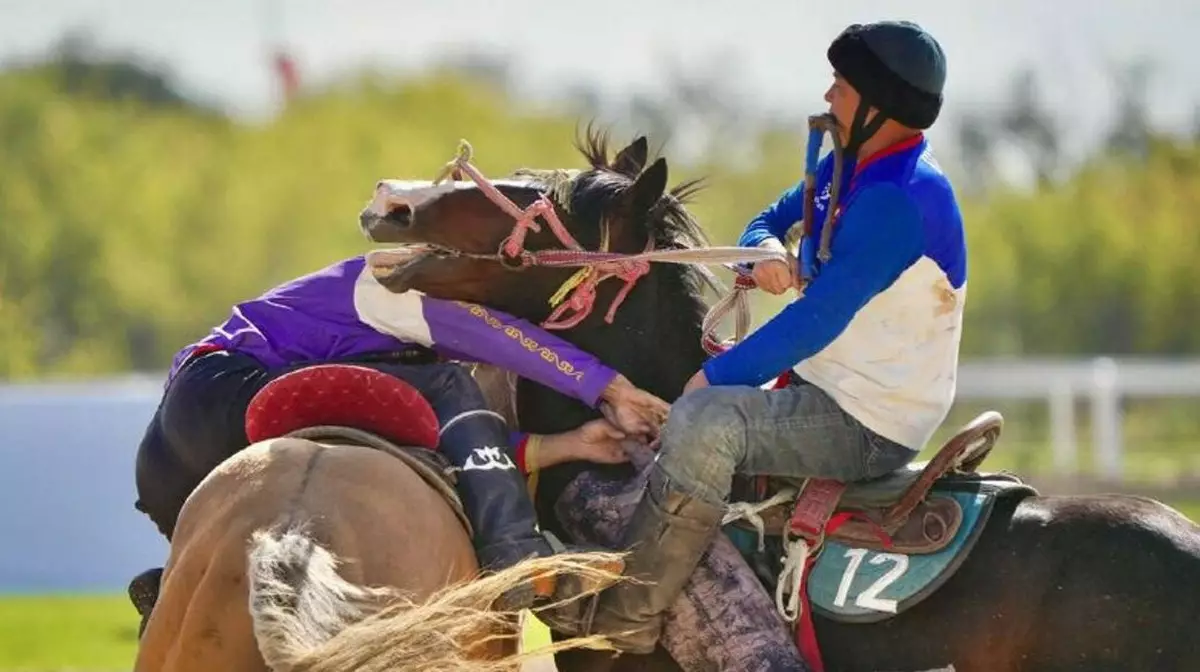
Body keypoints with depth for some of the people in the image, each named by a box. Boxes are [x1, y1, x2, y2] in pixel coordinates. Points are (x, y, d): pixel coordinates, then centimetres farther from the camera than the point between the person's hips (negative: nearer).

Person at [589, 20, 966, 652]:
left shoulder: (899, 198, -23)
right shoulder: (849, 165, 8)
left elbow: (817, 321, -26)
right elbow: (771, 221, 19)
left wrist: (713, 377, -18)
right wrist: (764, 250, -6)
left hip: (869, 426, -11)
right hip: (824, 389, 11)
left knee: (704, 421, -32)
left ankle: (621, 630, -30)